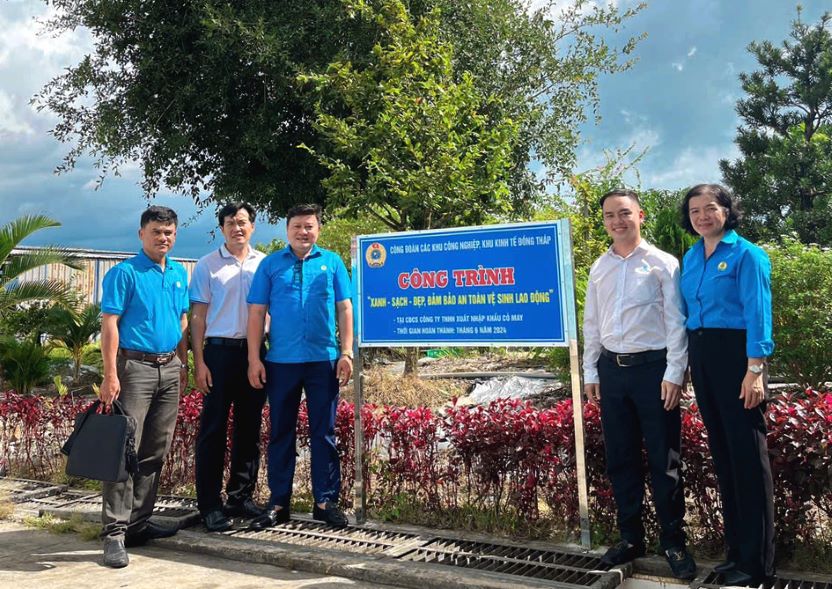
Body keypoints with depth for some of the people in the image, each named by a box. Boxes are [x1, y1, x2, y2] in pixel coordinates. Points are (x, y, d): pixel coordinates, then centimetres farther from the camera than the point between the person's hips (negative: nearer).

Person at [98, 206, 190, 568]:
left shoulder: (180, 274, 14)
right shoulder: (124, 273, -5)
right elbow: (109, 324, -10)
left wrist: (183, 365, 14)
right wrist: (110, 375, -17)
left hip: (170, 369, 6)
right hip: (135, 367, -6)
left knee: (155, 452, 9)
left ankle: (139, 522, 19)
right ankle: (115, 532, -4)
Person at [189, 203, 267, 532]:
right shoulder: (208, 265, 3)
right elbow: (198, 316, 1)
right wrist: (199, 362, -6)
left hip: (255, 352, 3)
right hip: (220, 350, -3)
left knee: (249, 428, 9)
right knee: (213, 429, 0)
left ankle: (241, 497, 20)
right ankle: (210, 505, 6)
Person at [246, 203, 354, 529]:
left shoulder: (332, 262, 7)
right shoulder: (270, 264, 5)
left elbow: (344, 308, 5)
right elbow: (257, 313, 2)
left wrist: (347, 352, -2)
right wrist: (254, 359, -4)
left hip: (324, 360, 0)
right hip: (281, 362, 0)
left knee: (324, 433, 6)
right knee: (280, 433, 8)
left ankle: (325, 501, 16)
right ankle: (279, 503, 18)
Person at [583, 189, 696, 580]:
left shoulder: (662, 264, -3)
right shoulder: (599, 269, 10)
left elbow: (676, 322, -6)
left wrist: (674, 374, -11)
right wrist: (590, 372, 10)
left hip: (653, 367, -4)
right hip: (612, 369, 5)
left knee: (663, 459, 3)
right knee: (620, 458, 11)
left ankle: (673, 542, 17)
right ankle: (630, 537, 25)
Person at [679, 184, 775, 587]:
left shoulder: (746, 254, -6)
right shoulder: (690, 258, 13)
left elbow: (758, 315, -12)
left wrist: (755, 370, -20)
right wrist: (688, 362, 15)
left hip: (735, 352, -7)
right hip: (700, 355, 7)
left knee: (746, 453, -2)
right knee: (721, 451, 13)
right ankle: (735, 548, 24)